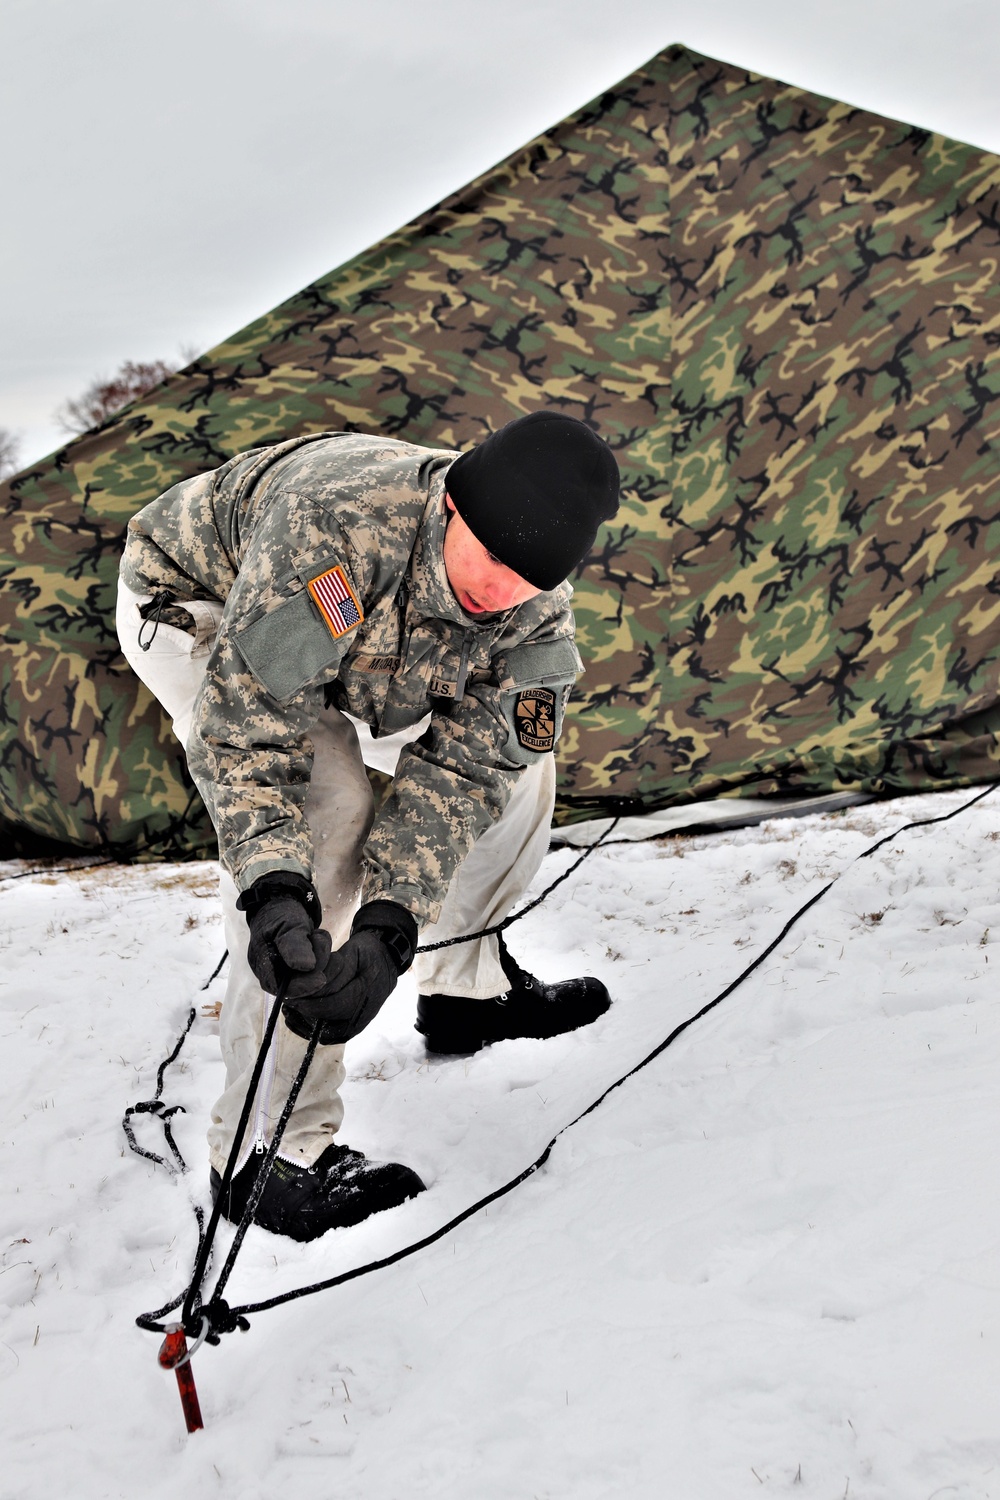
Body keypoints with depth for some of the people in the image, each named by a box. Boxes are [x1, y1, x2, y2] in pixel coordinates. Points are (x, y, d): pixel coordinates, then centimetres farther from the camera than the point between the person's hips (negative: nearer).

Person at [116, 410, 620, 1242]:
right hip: (199, 606, -6)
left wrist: (387, 928, -39)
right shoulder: (338, 516, -43)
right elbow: (247, 714, -42)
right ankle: (270, 1152, -19)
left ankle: (465, 984, 22)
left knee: (514, 748, -1)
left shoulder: (538, 613, -24)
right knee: (324, 811, -27)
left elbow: (457, 768, -26)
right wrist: (273, 891, -53)